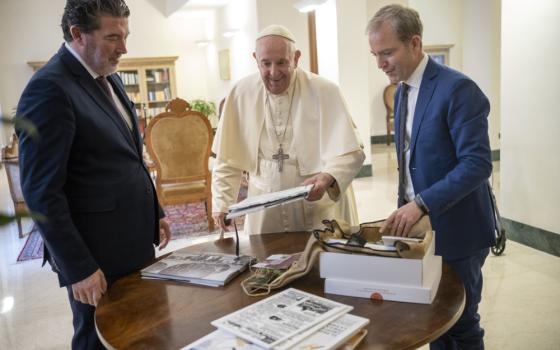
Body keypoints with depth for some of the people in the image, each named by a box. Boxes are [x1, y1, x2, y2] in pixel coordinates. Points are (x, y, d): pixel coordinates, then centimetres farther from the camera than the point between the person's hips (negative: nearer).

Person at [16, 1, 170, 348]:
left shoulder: (108, 76, 9)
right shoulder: (49, 89, -18)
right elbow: (42, 192, -20)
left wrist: (155, 212, 16)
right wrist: (78, 268, -18)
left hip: (134, 238, 8)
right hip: (98, 250, -7)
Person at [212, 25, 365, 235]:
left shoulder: (324, 91, -8)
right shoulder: (241, 94, -1)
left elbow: (349, 153, -11)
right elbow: (229, 159, 6)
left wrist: (327, 179, -29)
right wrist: (222, 203, -1)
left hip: (319, 208, -1)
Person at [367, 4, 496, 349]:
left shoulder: (458, 88, -17)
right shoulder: (402, 91, 9)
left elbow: (478, 163, -23)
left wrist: (421, 204, -28)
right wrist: (406, 206, 11)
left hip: (455, 229, -7)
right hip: (419, 224, 7)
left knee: (461, 322, 9)